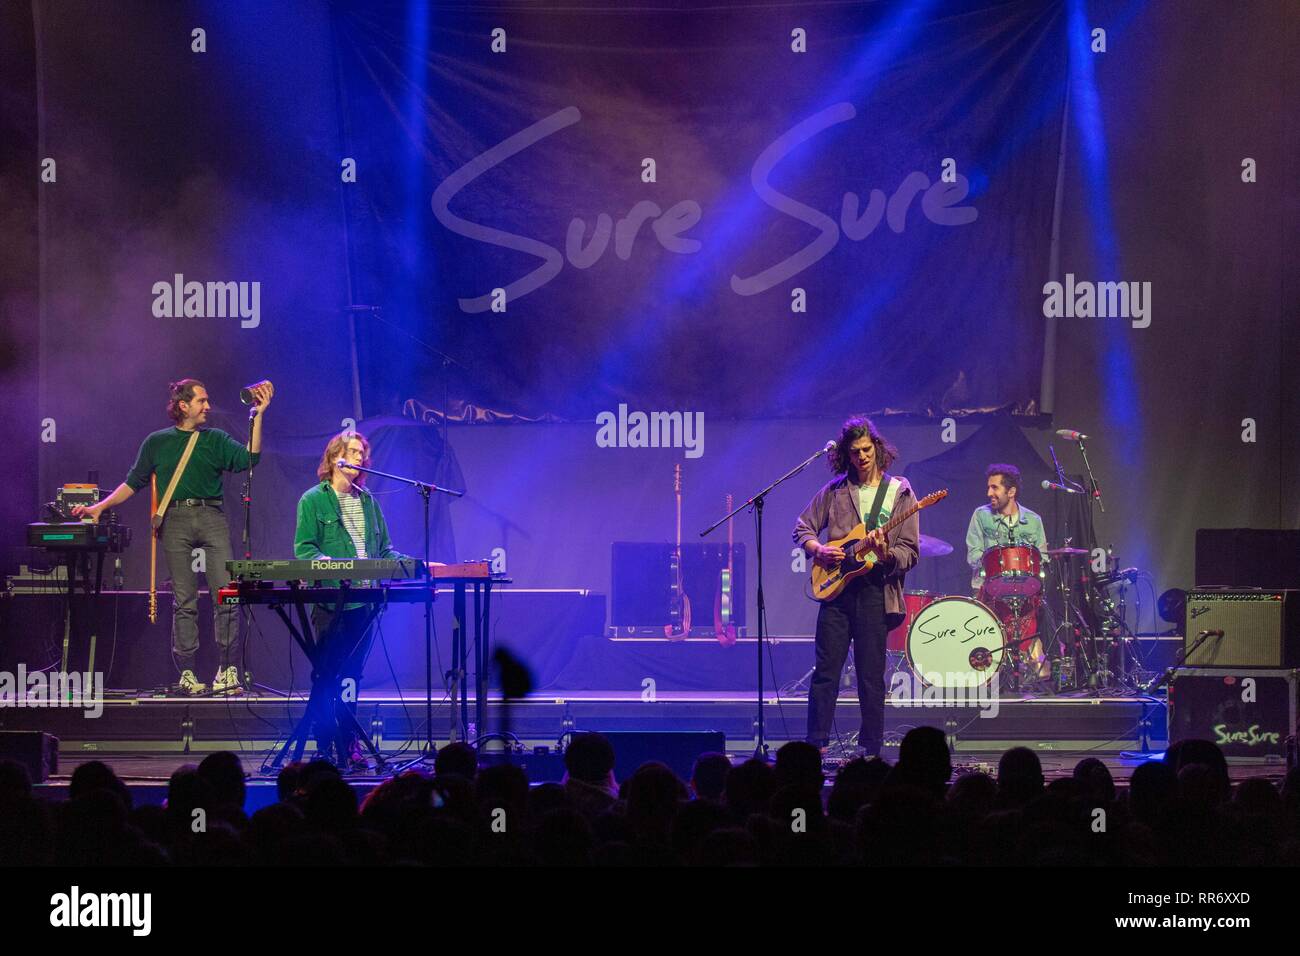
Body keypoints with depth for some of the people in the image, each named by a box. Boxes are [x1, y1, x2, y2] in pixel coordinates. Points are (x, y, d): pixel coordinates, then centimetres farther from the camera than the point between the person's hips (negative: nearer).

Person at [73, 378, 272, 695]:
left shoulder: (215, 440, 15)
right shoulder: (157, 443, 14)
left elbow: (249, 458, -1)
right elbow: (133, 482, 19)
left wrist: (258, 416, -5)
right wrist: (100, 507, 12)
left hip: (212, 517, 0)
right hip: (175, 520, 0)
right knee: (184, 601, -2)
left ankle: (227, 669, -5)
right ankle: (186, 672, 2)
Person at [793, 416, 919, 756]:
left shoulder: (899, 492, 3)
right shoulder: (835, 490, 10)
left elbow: (909, 554, -1)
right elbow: (802, 528, 16)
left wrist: (886, 554, -21)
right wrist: (818, 550, -3)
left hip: (875, 591, -2)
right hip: (836, 587, 2)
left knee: (871, 678, 1)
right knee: (826, 671, 0)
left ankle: (870, 748, 9)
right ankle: (816, 744, 6)